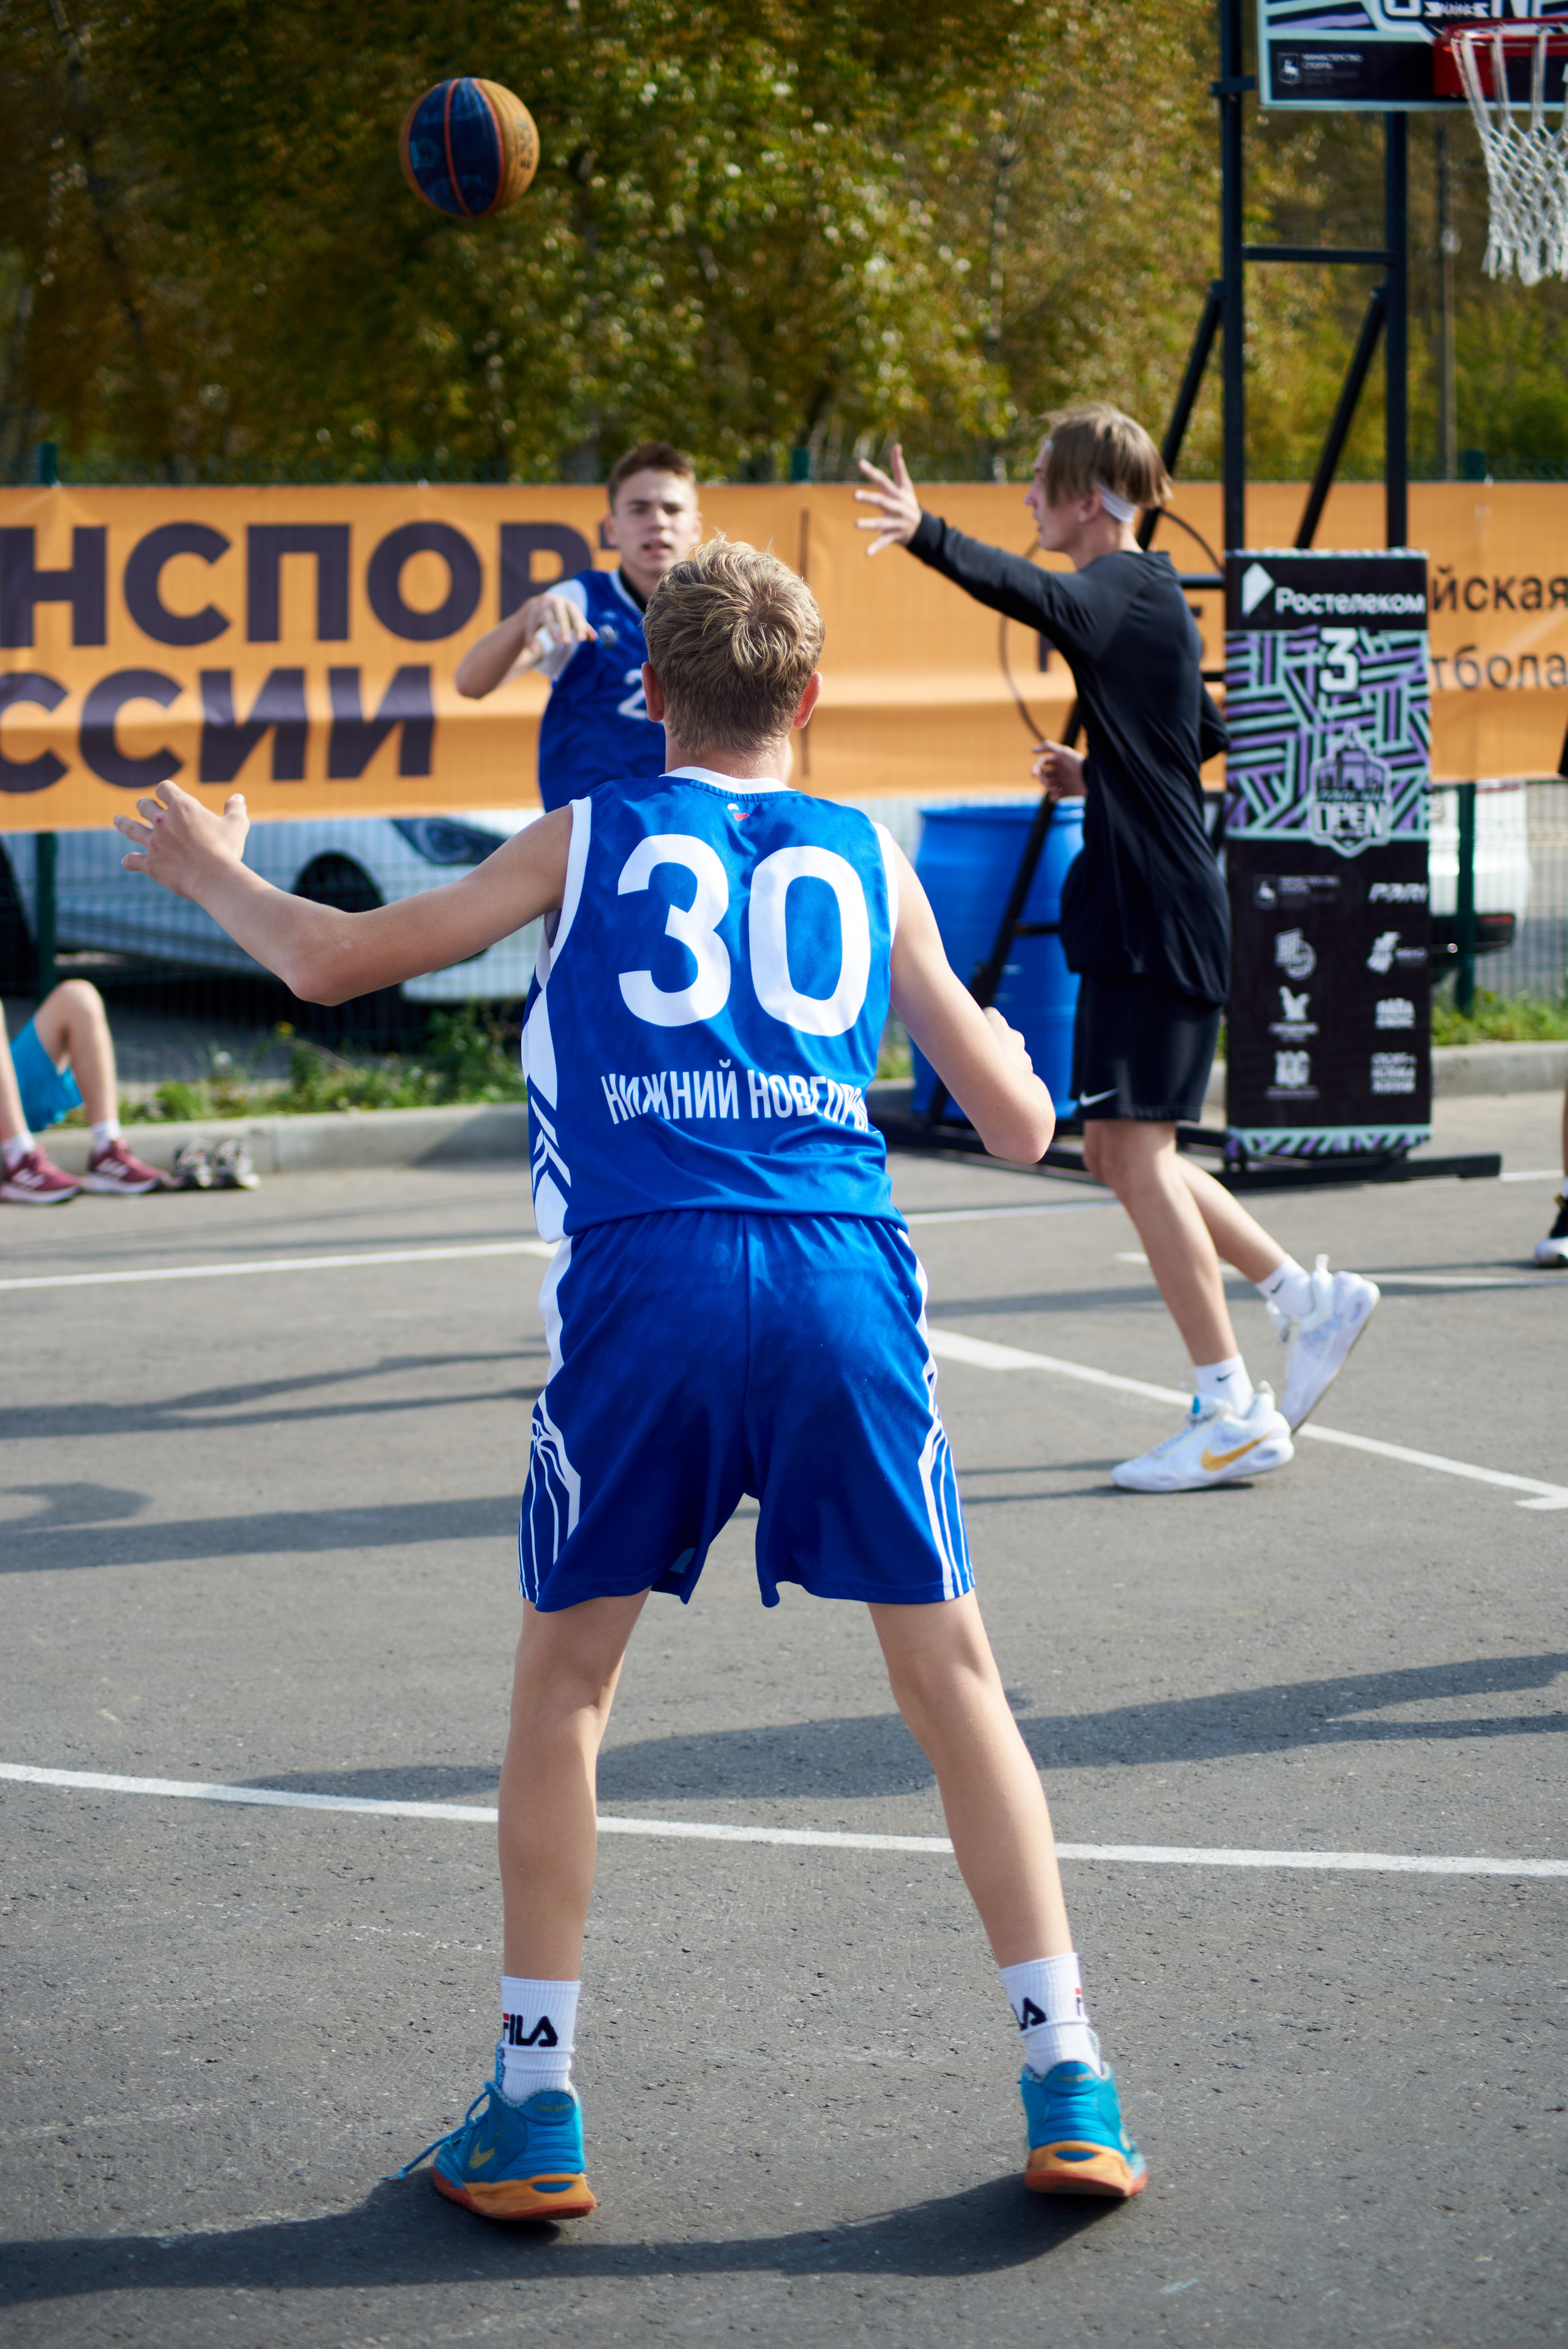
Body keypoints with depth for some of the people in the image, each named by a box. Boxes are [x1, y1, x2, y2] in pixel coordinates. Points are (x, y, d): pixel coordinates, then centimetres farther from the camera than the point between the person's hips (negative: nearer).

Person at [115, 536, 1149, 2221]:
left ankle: (532, 2109, 13)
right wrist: (994, 1037, 42)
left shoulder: (588, 841, 14)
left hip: (640, 1278, -1)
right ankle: (1069, 2086, 6)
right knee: (951, 1671, 9)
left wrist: (209, 872, 33)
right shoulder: (864, 863, 18)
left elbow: (335, 962, 14)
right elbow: (1018, 1123, 19)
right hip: (841, 1279, 1)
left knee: (563, 1677, 14)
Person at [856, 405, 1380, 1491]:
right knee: (1122, 1153, 14)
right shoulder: (1147, 594, 16)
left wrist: (926, 535, -53)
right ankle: (1311, 1297, 21)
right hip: (1137, 911, 10)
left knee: (1136, 1154, -7)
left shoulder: (1123, 589, -13)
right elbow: (1205, 734, 30)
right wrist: (1098, 773, 21)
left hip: (1159, 913, -10)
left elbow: (1031, 593, -38)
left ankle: (1235, 1414, -3)